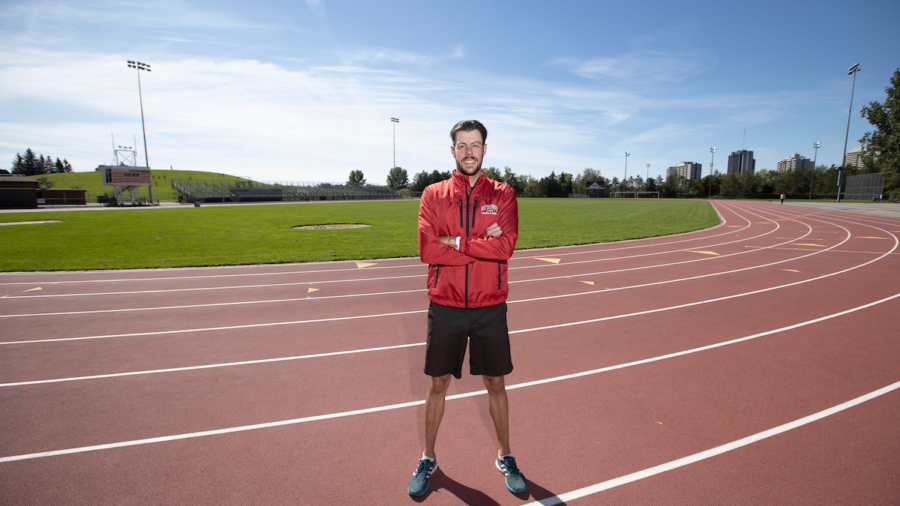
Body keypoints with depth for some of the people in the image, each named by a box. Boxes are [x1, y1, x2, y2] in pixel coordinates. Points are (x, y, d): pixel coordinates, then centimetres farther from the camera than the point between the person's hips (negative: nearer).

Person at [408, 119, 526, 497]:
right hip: (445, 307, 0)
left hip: (490, 307, 0)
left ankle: (505, 457, 37)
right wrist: (483, 246, -14)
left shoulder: (503, 194, 2)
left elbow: (506, 245, -14)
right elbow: (427, 249, -12)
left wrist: (456, 242, -15)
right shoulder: (433, 195, 2)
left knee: (496, 384, 14)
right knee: (438, 384, 13)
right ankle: (428, 459, 35)